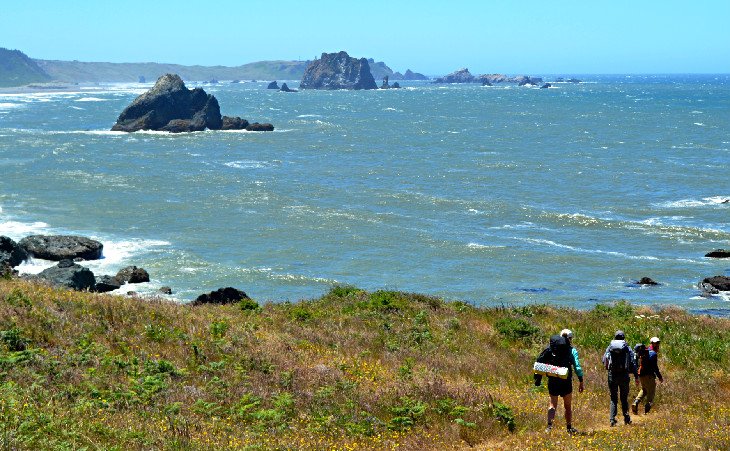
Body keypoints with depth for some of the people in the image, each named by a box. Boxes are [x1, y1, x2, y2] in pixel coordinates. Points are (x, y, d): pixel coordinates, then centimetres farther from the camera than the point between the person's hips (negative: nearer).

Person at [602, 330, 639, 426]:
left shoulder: (609, 348, 2)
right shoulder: (627, 348, 0)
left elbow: (604, 361, 7)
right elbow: (633, 363, -2)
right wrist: (636, 376, 2)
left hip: (612, 375, 1)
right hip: (624, 375, -1)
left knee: (613, 399, 7)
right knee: (624, 398, 12)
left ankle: (612, 419, -3)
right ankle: (626, 418, 13)